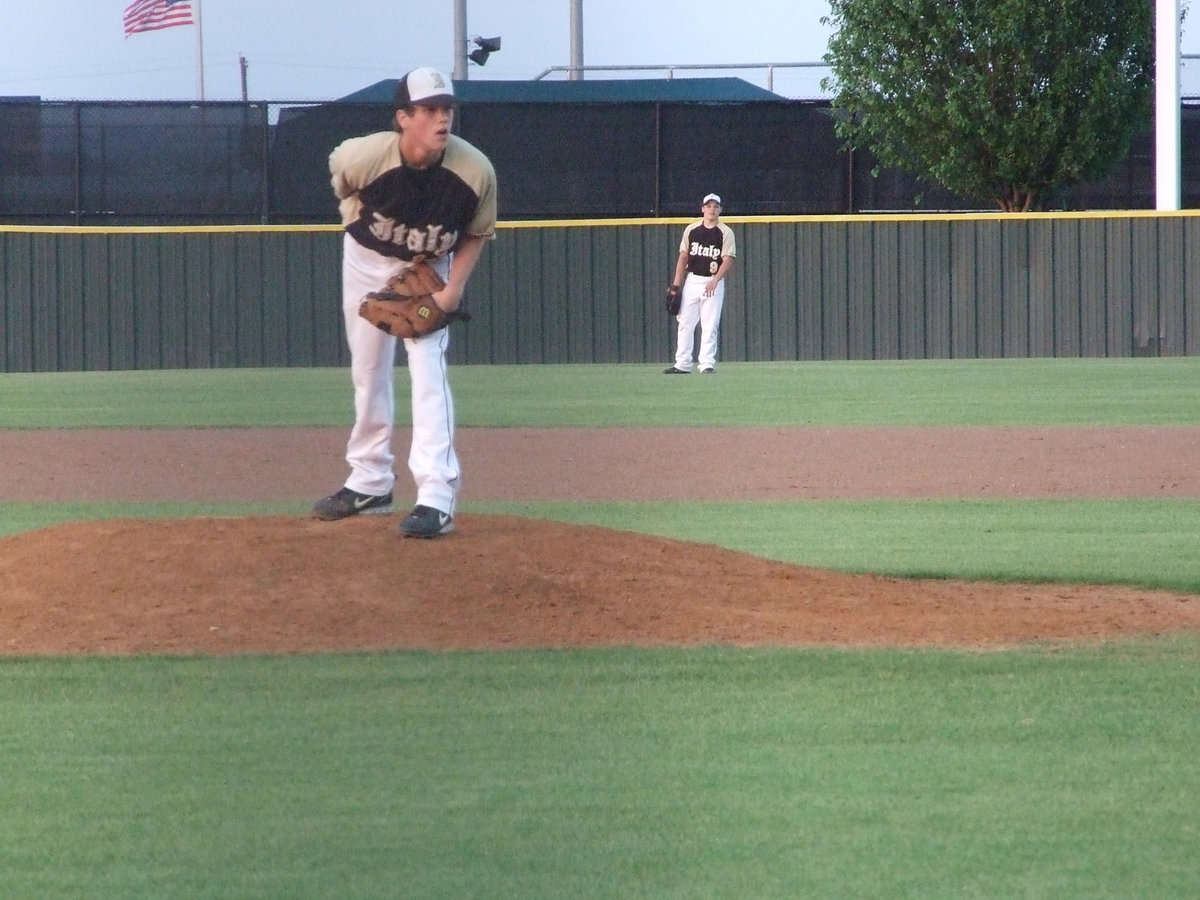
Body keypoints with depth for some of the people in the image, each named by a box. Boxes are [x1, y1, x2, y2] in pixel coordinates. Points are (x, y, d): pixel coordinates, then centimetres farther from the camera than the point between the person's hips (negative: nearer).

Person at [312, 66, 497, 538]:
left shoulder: (475, 171, -29)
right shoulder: (363, 156, -31)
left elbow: (476, 234, -10)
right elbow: (341, 179, -4)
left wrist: (454, 288, -20)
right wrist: (360, 225, -4)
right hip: (366, 260, 1)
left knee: (428, 369, -15)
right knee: (368, 371, 12)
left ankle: (436, 496, -20)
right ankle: (370, 482, 28)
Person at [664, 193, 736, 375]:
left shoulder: (726, 233, -2)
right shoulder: (691, 230, 8)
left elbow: (728, 261, -9)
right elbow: (683, 257, 11)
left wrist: (715, 281, -24)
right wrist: (676, 284, 4)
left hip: (713, 283, -3)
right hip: (692, 281, 3)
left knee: (710, 325, -6)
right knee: (685, 323, 1)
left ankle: (707, 364, -4)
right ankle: (682, 364, 5)